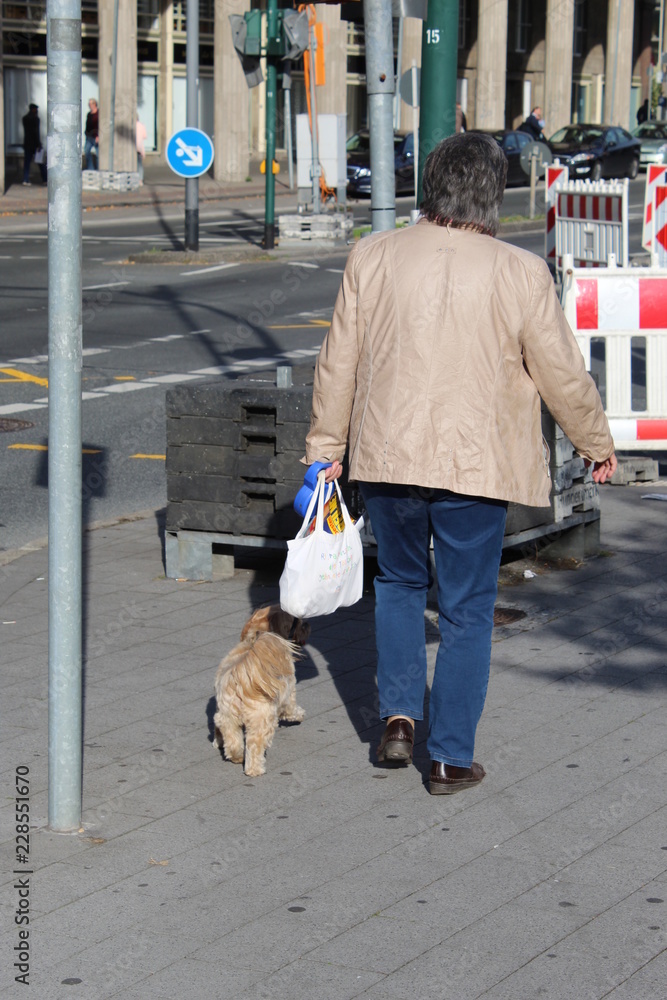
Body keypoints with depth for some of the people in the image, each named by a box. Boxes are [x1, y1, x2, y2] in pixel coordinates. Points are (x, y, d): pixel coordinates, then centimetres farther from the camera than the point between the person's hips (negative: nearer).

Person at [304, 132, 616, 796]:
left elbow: (338, 363, 3)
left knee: (399, 583, 25)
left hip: (387, 460, 2)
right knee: (466, 610, 9)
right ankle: (451, 759, 13)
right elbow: (563, 377, -4)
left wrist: (325, 446, 14)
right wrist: (597, 444, 13)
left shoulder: (372, 258, -3)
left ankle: (398, 716, 16)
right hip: (475, 466, -2)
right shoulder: (520, 275, -10)